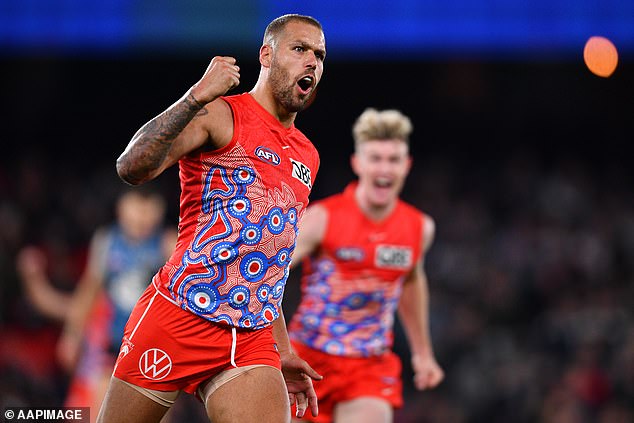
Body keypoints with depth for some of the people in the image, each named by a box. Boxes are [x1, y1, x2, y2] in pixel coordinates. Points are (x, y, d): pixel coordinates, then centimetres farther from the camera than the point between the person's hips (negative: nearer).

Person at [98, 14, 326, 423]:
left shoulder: (307, 158, 18)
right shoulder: (220, 115, -3)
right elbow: (132, 168, -20)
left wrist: (284, 351, 25)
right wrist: (197, 97, -27)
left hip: (253, 339, 5)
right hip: (178, 318, -5)